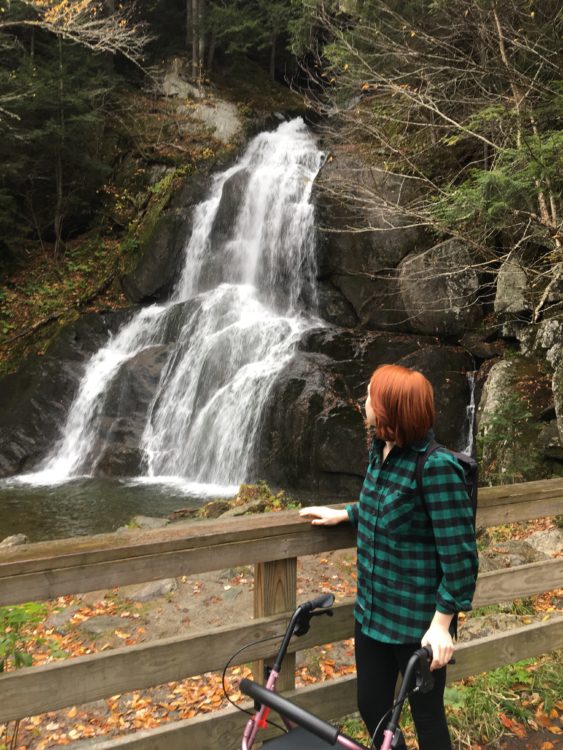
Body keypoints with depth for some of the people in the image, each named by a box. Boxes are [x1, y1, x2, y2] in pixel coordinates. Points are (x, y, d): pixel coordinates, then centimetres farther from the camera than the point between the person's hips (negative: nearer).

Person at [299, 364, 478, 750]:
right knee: (371, 707, 19)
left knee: (426, 714, 13)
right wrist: (342, 514, 20)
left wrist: (441, 623, -20)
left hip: (417, 620, -7)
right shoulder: (380, 450, 0)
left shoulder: (436, 466, -24)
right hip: (372, 610, 7)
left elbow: (459, 553, -21)